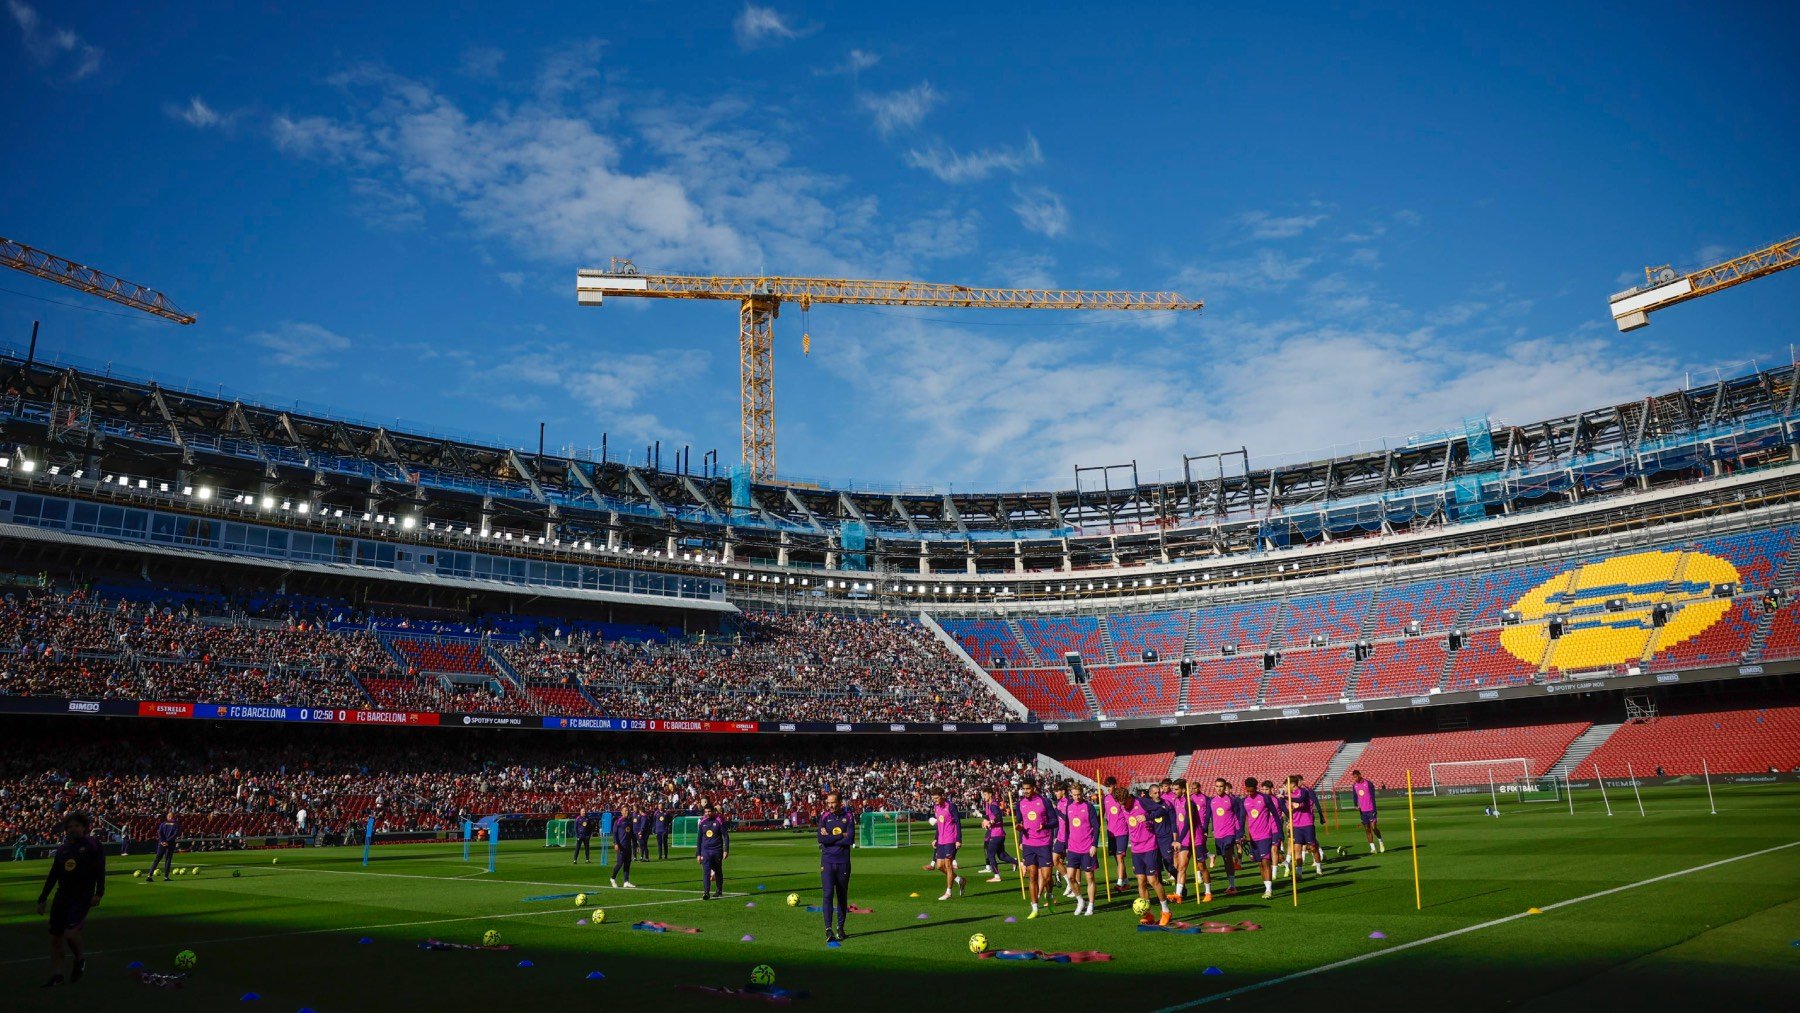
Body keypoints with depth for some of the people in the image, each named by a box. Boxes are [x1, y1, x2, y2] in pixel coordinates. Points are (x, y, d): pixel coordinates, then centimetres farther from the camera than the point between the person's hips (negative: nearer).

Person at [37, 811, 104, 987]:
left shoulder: (93, 846, -2)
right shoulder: (62, 848, 13)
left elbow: (100, 871, -7)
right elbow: (53, 875, 18)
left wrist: (98, 894, -16)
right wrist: (42, 899, 17)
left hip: (82, 897, -6)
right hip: (62, 896, 6)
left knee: (70, 932, -20)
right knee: (55, 937, 5)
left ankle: (79, 960, 7)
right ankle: (56, 975, 17)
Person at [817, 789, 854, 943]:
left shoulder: (848, 817, 3)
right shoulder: (824, 817, 4)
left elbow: (850, 840, -9)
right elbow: (821, 839, -9)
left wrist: (830, 838, -9)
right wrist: (841, 836, -9)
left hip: (843, 862, 1)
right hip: (827, 862, -1)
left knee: (842, 895, 8)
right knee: (828, 894, -11)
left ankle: (840, 927, 20)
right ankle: (828, 929, -14)